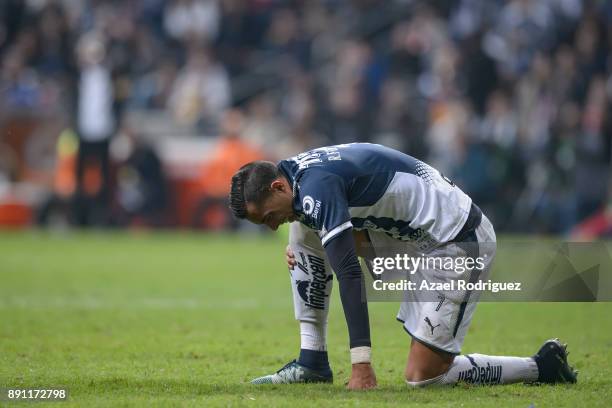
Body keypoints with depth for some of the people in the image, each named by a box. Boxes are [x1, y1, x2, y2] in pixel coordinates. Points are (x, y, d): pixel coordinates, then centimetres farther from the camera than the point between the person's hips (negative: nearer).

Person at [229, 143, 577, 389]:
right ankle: (312, 362, 6)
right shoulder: (300, 170, 7)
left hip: (460, 244, -10)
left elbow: (349, 271, -31)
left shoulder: (314, 186, -23)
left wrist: (361, 363, -33)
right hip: (418, 237, 10)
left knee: (422, 376, -9)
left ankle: (543, 366, 6)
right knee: (303, 235, 5)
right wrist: (299, 250, 8)